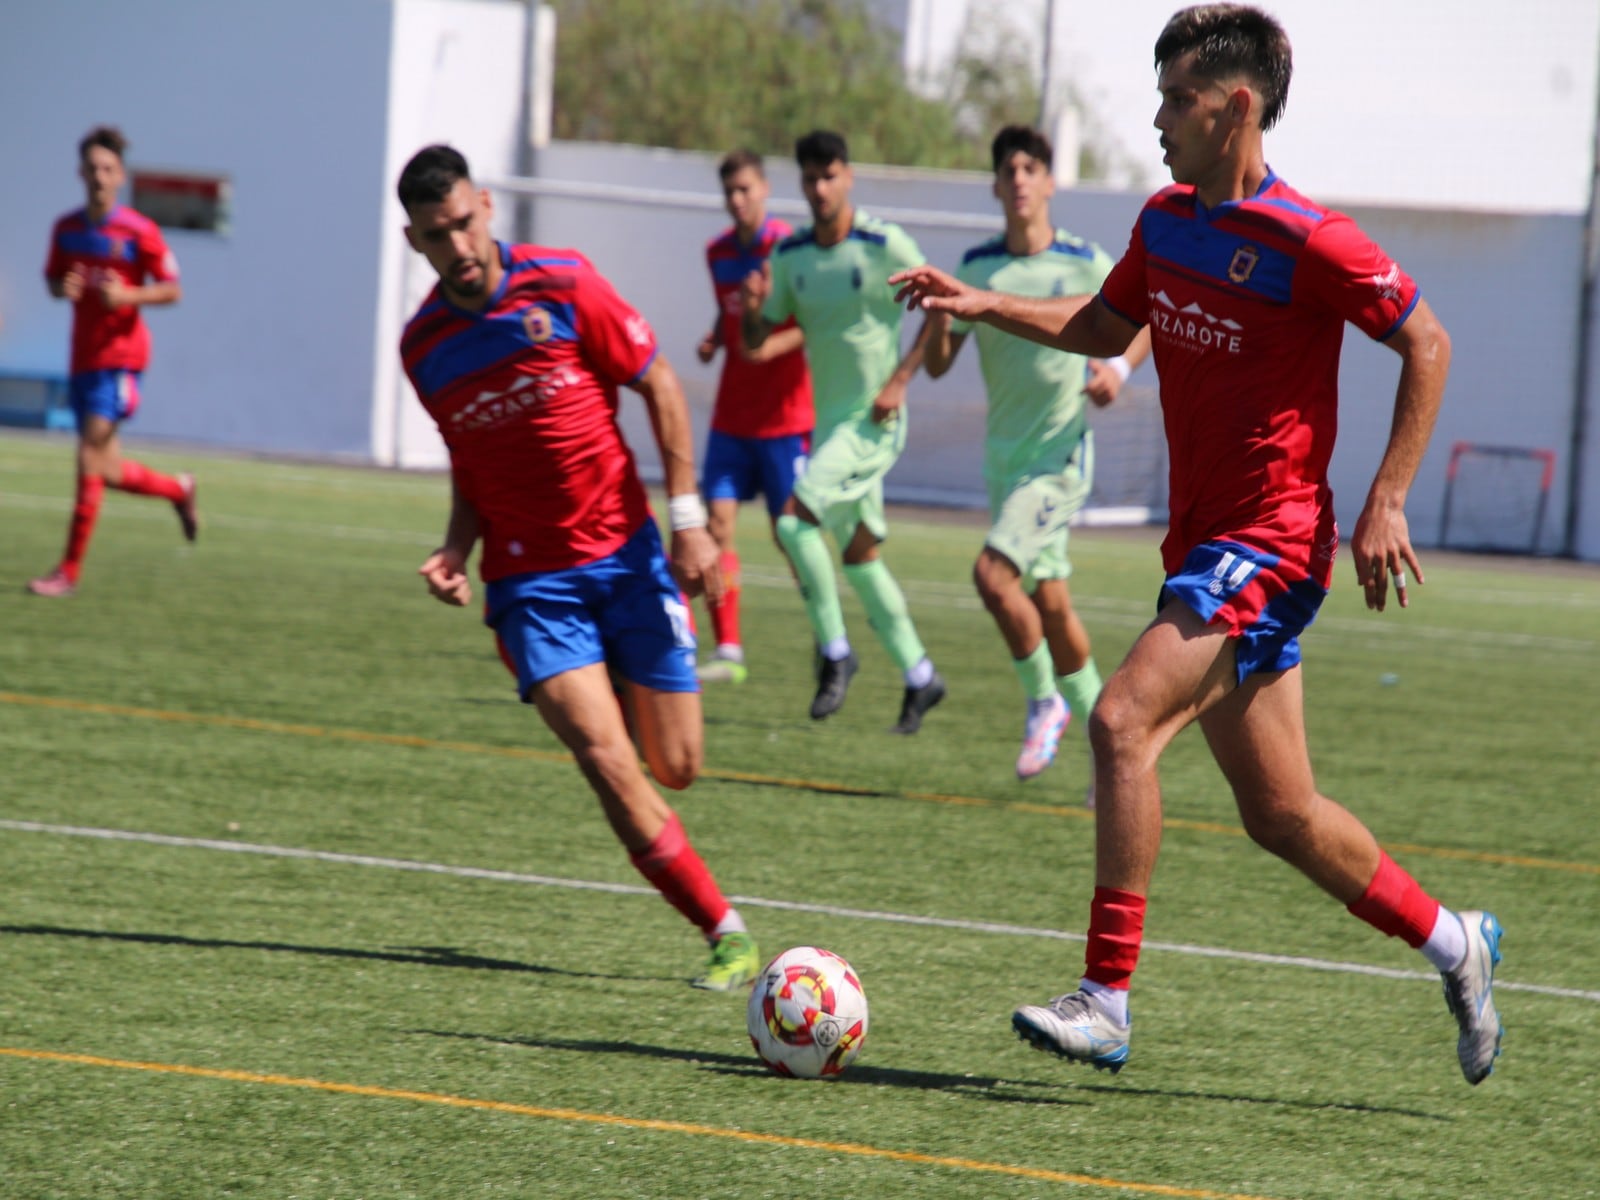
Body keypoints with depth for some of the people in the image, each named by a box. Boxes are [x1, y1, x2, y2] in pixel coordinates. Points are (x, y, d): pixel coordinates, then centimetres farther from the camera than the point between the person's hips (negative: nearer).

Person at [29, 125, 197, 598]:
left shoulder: (139, 232, -9)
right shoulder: (66, 229, 8)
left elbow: (173, 290, -5)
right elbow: (53, 279, 20)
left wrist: (126, 295, -21)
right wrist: (62, 289, -4)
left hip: (120, 356, -6)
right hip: (82, 358, 6)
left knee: (91, 456, -14)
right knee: (107, 471, 10)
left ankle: (69, 571, -11)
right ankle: (177, 489, 40)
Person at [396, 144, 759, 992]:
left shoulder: (563, 285, -8)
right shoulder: (423, 346, 1)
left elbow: (658, 385, 0)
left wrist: (688, 518, -5)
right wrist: (456, 549, -2)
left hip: (623, 551, 0)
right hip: (529, 579, 1)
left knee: (676, 765, 2)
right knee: (606, 762, -18)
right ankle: (727, 934, -11)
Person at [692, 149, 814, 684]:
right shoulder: (717, 252, 9)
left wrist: (774, 346, -26)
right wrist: (713, 340, 3)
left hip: (784, 414, -5)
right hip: (732, 414, 5)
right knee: (717, 524, -4)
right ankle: (728, 650, -2)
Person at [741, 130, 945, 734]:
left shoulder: (885, 245, -12)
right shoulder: (789, 255, 5)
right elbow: (755, 344, 7)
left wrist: (900, 380, -13)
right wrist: (753, 311, -16)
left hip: (873, 420, -7)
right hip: (829, 421, 7)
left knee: (794, 519, -22)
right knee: (858, 556, 13)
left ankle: (834, 651, -10)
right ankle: (919, 676, 26)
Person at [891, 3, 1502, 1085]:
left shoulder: (1306, 243, -15)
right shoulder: (1167, 222, 9)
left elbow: (1427, 345, -9)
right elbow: (1108, 326, 25)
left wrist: (1386, 502, -13)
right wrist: (986, 307, 12)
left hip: (1267, 542, -8)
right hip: (1204, 542, 8)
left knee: (1123, 722, -22)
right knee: (1279, 815, 12)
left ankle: (1107, 1002, -20)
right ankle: (1453, 942, 31)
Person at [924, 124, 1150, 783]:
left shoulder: (1085, 264, -8)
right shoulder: (977, 266, 2)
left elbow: (1145, 322, 7)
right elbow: (937, 363, 4)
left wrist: (1119, 367, -13)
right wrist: (939, 313, -16)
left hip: (1061, 454, -5)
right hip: (1004, 453, 5)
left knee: (993, 573, -22)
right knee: (1048, 599, 10)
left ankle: (1044, 699, -1)